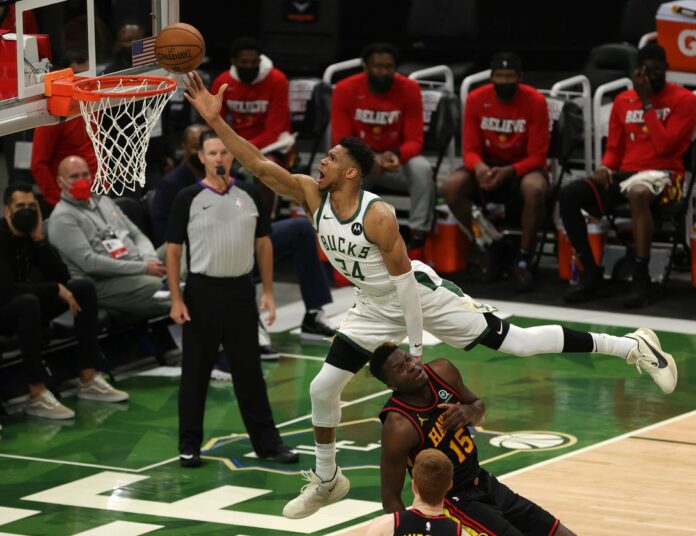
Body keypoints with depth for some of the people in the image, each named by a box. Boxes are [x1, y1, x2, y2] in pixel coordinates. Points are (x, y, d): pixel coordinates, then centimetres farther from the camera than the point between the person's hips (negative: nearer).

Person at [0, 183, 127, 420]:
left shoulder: (30, 235, 2)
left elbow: (61, 277, -5)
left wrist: (39, 239, -16)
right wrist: (55, 290, -26)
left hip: (28, 306, 8)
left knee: (84, 287, -4)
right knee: (28, 302, -39)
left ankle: (88, 379, -8)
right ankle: (37, 395, -39)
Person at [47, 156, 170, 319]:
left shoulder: (104, 202, 23)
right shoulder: (62, 218, -4)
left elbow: (137, 235, 22)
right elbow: (89, 262, -14)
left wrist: (151, 260, -3)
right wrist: (143, 268, -16)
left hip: (139, 270, 8)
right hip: (102, 284, -8)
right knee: (157, 287, -34)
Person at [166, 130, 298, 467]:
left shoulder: (249, 195, 4)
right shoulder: (188, 198, -4)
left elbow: (263, 244, 11)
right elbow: (173, 250, -2)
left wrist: (268, 292, 5)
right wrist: (176, 299, -8)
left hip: (240, 290, 2)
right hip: (202, 291, -2)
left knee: (249, 370, 8)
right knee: (195, 373, 3)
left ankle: (267, 442, 13)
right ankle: (189, 445, 11)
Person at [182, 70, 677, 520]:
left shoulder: (377, 215, -29)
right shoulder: (312, 195, -11)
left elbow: (402, 278, -23)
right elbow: (257, 163, -17)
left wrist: (416, 345, -20)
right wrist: (216, 121, -28)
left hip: (420, 293, -7)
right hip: (375, 308, 7)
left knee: (516, 342, -7)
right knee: (323, 388, 3)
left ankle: (633, 347, 0)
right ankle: (327, 480, 23)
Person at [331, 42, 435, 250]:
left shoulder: (409, 89, -12)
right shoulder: (345, 90, -12)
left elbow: (414, 140, -12)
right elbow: (342, 142, -13)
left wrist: (396, 155, -35)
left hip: (397, 160, 1)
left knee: (422, 169, -32)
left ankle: (419, 233, -22)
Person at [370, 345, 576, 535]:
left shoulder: (442, 371, -8)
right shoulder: (399, 426, -27)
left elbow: (479, 406, 11)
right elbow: (390, 498, -21)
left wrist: (469, 412, -12)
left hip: (485, 484, 8)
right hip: (453, 502, -8)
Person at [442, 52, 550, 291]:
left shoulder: (535, 101, -14)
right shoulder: (476, 99, -7)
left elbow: (537, 156, -14)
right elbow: (470, 149, -6)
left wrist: (508, 172, -33)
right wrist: (479, 167, -31)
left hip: (522, 168, -3)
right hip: (487, 166, 3)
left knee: (534, 189, -39)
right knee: (451, 188, -27)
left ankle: (523, 260, -21)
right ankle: (489, 247, -6)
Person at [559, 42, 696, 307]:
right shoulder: (624, 101, 14)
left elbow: (664, 146, -14)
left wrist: (648, 103, -11)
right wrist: (605, 167, -5)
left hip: (663, 174, -6)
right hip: (625, 173, 6)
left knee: (638, 193, -43)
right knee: (568, 195, -17)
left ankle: (641, 276, -37)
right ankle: (591, 272, -12)